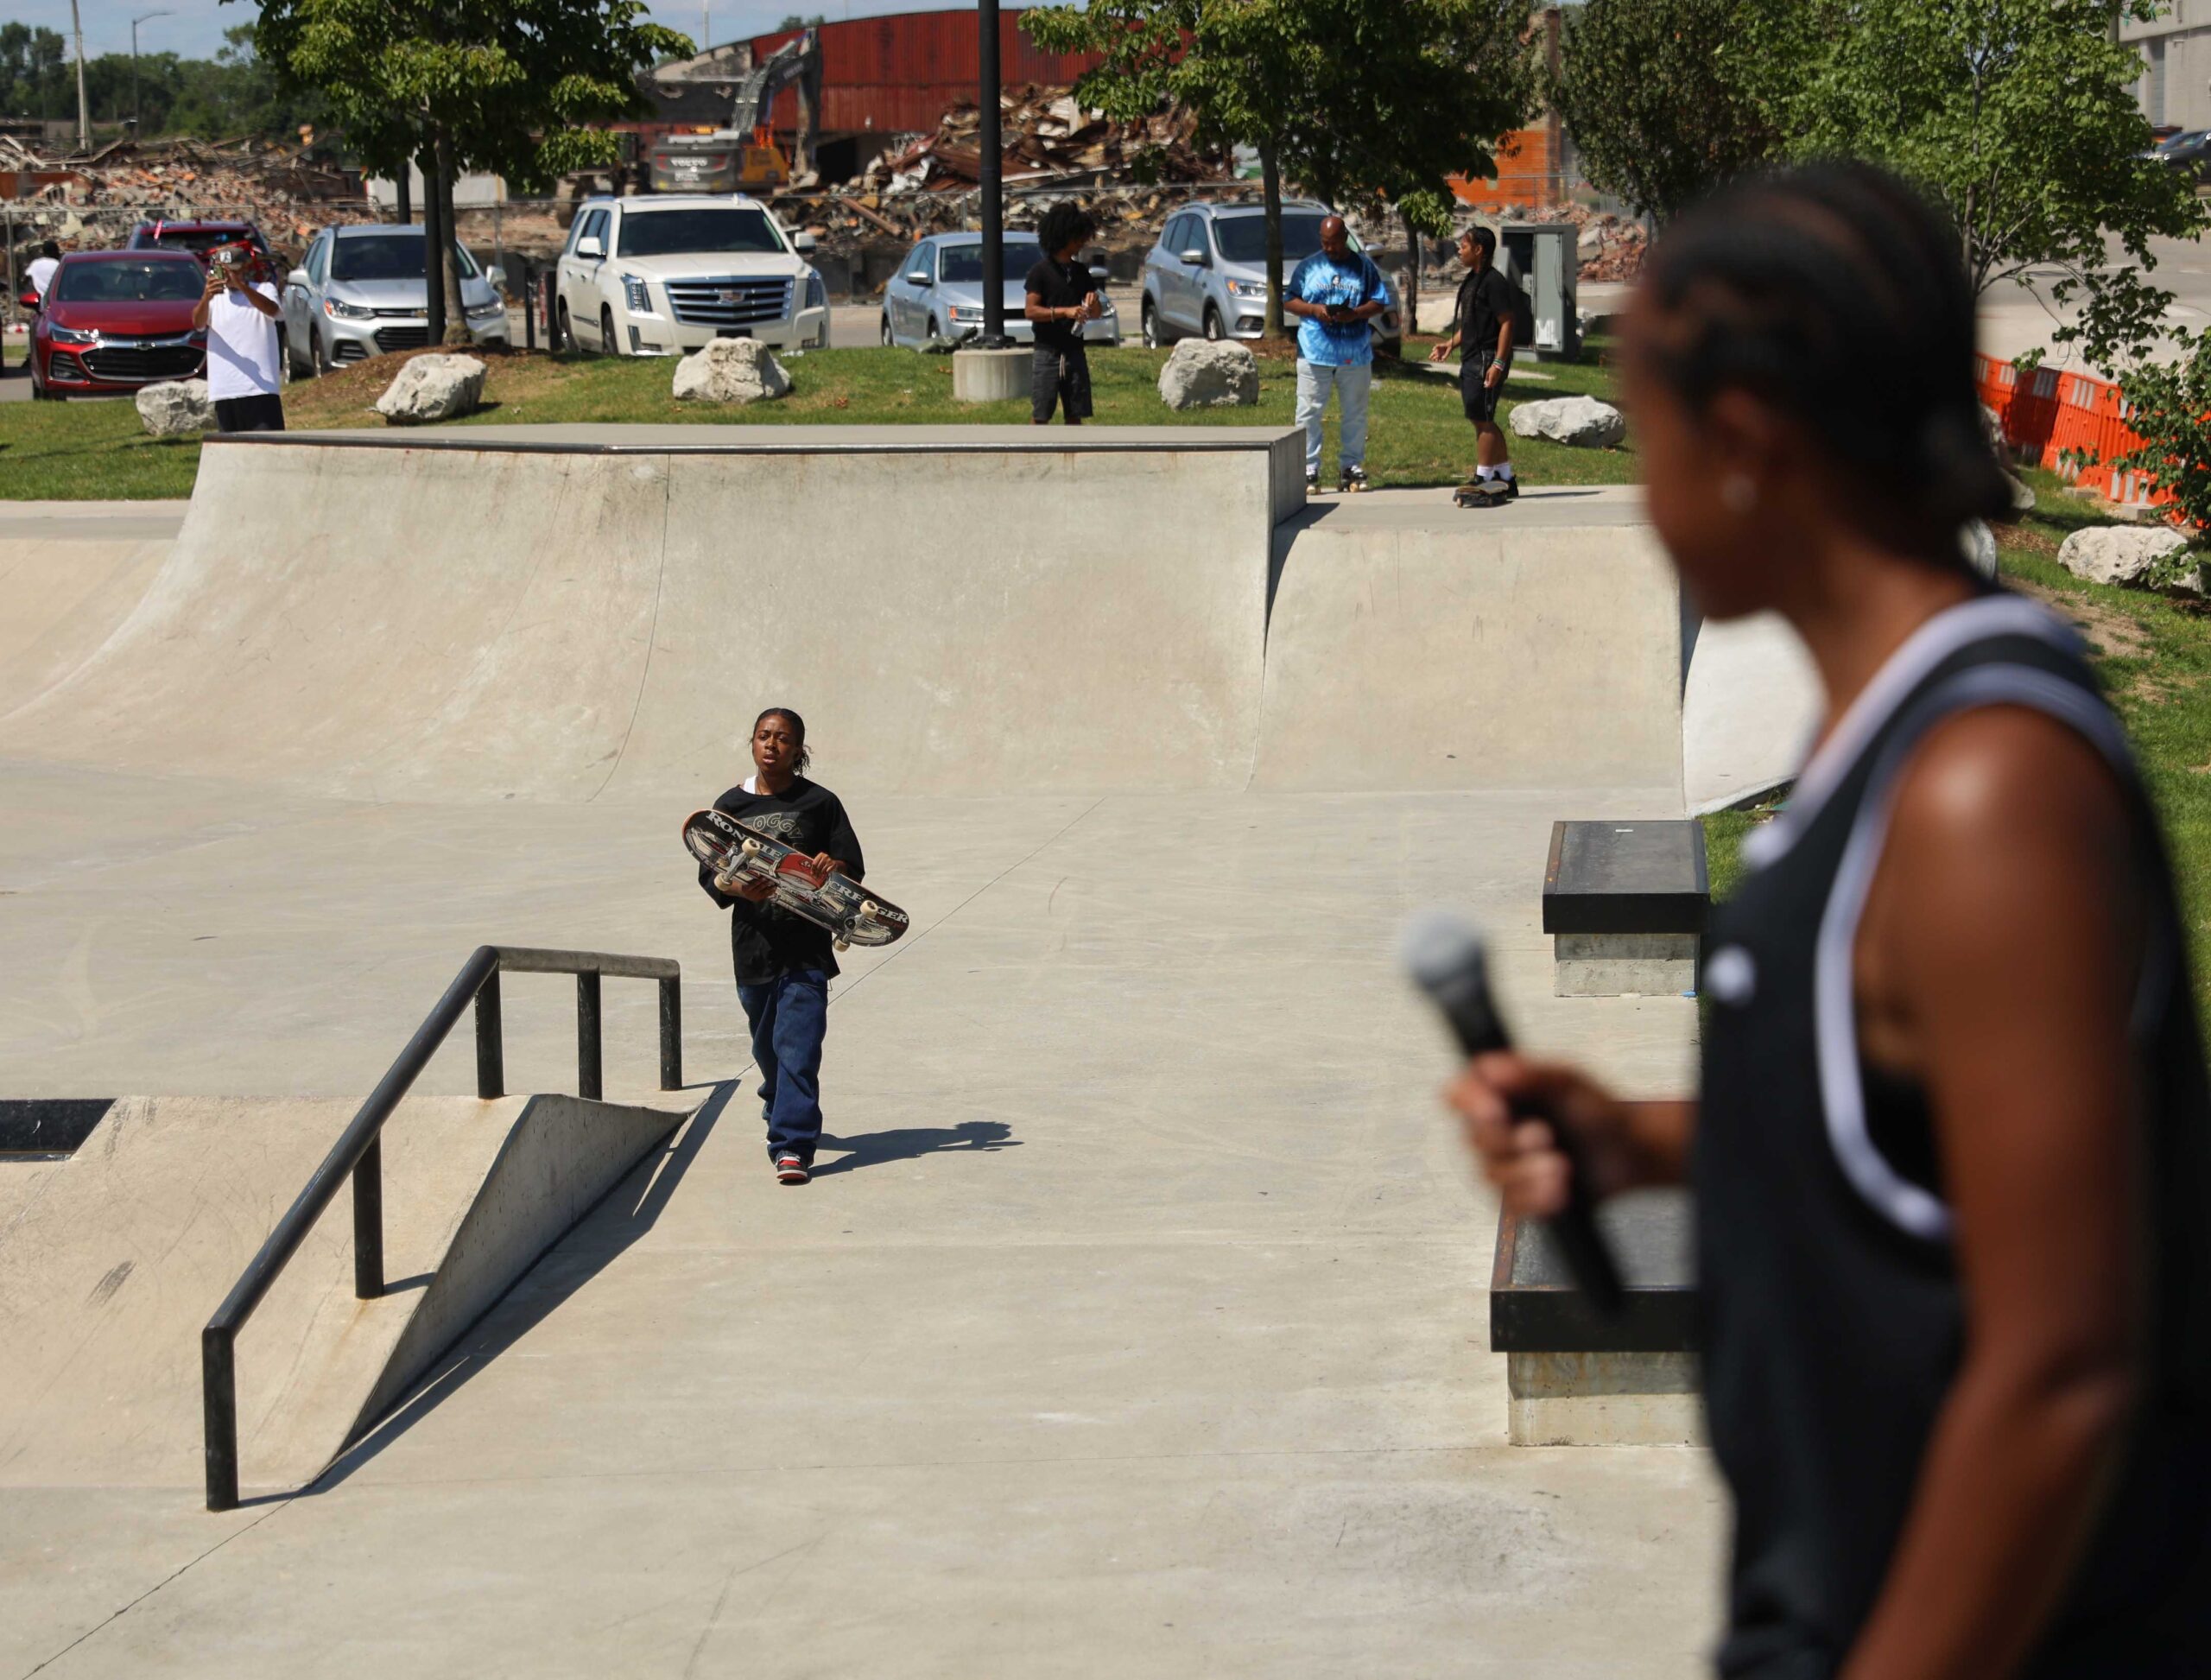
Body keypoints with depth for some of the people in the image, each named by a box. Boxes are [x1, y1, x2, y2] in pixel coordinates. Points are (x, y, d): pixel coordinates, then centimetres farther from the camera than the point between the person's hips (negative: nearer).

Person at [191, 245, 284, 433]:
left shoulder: (264, 290, 4)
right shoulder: (214, 297, 11)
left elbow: (271, 310, -19)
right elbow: (198, 322, -8)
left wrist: (242, 286, -35)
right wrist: (206, 297, -30)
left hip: (261, 387, -3)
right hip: (224, 389, 3)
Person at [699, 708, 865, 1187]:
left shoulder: (819, 802, 1)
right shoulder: (730, 806, 7)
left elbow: (855, 868, 4)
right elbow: (709, 873, 6)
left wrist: (834, 868, -19)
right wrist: (734, 887, -16)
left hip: (806, 948, -3)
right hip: (753, 946, 3)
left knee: (797, 1046, -13)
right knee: (767, 1046, 18)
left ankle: (792, 1146, -15)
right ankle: (781, 1111, 45)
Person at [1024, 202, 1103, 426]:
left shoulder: (1081, 272, 11)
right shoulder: (1041, 271, -5)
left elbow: (1096, 314, 15)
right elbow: (1030, 311, -13)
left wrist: (1092, 304, -9)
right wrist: (1065, 311, -23)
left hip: (1074, 352, 5)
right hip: (1048, 352, -5)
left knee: (1075, 414, 7)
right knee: (1040, 415, -6)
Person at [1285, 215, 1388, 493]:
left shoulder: (1364, 266, 7)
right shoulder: (1309, 267, 8)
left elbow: (1380, 303, 5)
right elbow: (1288, 302, 7)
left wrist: (1356, 313, -14)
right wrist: (1313, 309, -12)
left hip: (1356, 354, 1)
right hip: (1314, 353, -1)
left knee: (1355, 414, 7)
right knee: (1309, 413, -4)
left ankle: (1350, 468, 16)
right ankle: (1309, 470, 0)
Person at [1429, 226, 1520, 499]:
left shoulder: (1494, 282, -13)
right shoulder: (1472, 281, 17)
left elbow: (1506, 323, -18)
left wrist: (1498, 363, -23)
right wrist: (1452, 344, 13)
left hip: (1486, 360, -10)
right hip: (1471, 359, 10)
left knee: (1483, 420, -7)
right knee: (1484, 421, 13)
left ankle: (1482, 480, -3)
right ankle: (1506, 480, 19)